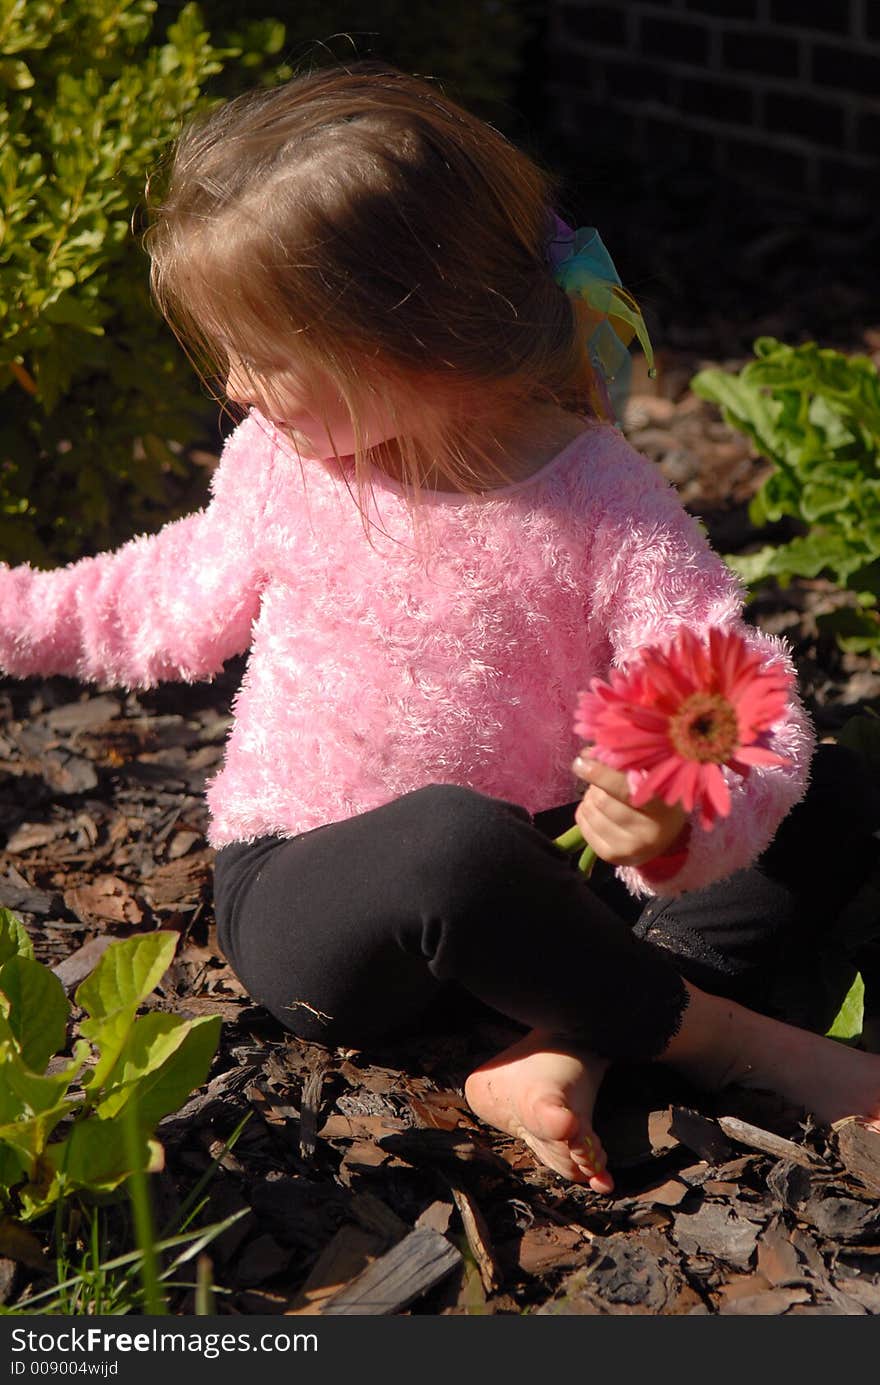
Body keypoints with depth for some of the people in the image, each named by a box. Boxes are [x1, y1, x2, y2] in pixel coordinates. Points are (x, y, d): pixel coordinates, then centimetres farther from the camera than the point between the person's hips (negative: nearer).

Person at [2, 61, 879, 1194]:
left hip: (522, 877, 1)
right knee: (456, 840, -38)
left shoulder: (600, 499, -16)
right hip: (297, 893, -1)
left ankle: (560, 1055, -26)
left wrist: (684, 819, -43)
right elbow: (184, 601, 16)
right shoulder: (278, 463, -4)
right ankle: (726, 1036, -14)